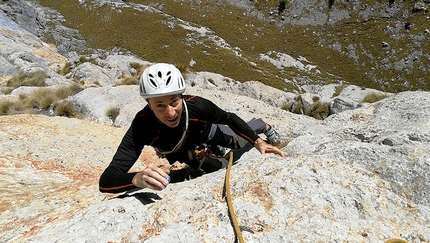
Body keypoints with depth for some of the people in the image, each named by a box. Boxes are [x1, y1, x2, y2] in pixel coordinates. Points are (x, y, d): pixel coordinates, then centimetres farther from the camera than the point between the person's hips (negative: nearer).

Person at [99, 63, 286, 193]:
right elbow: (106, 181, -50)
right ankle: (215, 149, 49)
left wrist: (258, 141, -28)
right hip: (182, 153, 0)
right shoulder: (142, 125, -45)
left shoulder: (197, 106, -43)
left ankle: (261, 125, 53)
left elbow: (230, 118, -20)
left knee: (246, 142, 20)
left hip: (207, 132, 0)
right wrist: (137, 178, -71)